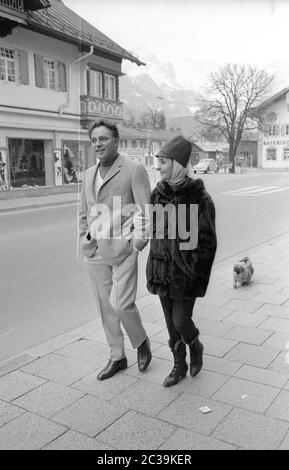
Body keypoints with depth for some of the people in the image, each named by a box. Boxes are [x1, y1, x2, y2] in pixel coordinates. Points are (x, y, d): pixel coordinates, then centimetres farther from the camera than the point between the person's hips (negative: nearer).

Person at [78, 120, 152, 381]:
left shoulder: (134, 170, -5)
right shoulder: (89, 175, 13)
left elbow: (145, 211, -8)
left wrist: (138, 242, -14)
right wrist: (86, 239, 12)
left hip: (123, 249, -6)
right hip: (95, 252, 6)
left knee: (121, 303, -10)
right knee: (106, 306, 12)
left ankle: (141, 342, 21)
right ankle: (117, 357, 29)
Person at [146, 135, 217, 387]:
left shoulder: (198, 196, -13)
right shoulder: (159, 193, 4)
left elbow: (206, 240, -12)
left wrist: (196, 271, -14)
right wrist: (153, 266, 10)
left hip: (185, 272, -5)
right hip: (162, 269, 6)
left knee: (180, 321, 1)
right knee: (170, 322, 14)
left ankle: (196, 347, 36)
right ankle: (179, 366, 34)